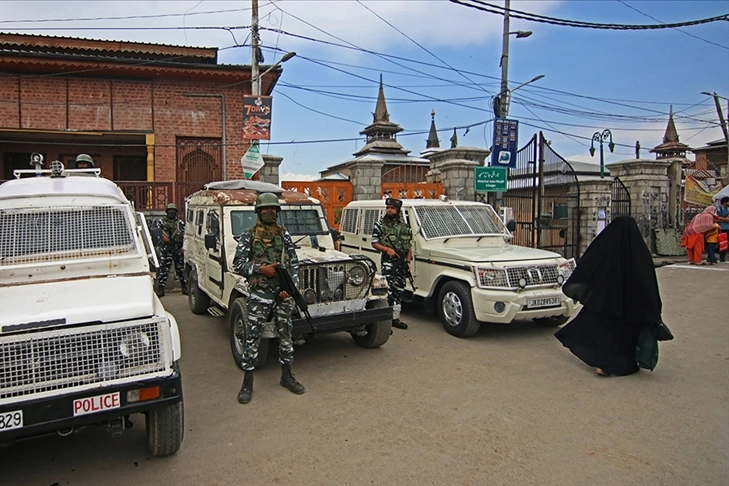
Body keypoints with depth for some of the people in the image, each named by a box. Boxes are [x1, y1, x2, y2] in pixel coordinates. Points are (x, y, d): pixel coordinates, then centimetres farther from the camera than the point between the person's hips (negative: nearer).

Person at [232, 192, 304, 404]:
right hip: (259, 294, -3)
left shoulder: (284, 235, 6)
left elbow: (294, 263, 5)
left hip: (283, 293, 3)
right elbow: (237, 265, -4)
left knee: (286, 335, 11)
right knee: (252, 337, 1)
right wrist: (260, 269, -17)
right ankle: (248, 382, 13)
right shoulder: (248, 236, -2)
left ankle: (287, 376, 27)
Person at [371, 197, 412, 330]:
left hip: (402, 261, 5)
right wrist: (387, 249, -17)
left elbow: (409, 245, 14)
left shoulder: (404, 226, 12)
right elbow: (374, 243, -2)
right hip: (388, 261, -5)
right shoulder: (380, 225, 1)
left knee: (399, 290, 10)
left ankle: (395, 318, 20)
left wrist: (408, 261, 4)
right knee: (388, 289, -12)